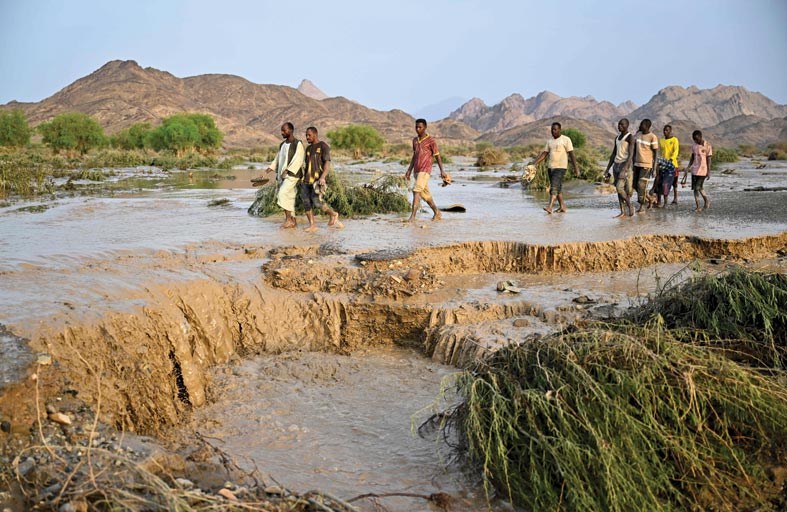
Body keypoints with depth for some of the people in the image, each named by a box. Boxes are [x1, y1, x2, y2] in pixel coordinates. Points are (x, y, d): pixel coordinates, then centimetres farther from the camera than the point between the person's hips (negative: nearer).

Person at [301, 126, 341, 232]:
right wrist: (303, 178, 21)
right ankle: (312, 225, -1)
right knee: (306, 202, -6)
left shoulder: (323, 146, -4)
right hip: (307, 179, 7)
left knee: (317, 202, -17)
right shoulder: (308, 148, 19)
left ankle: (333, 214, 7)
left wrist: (323, 177, -27)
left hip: (317, 179, -7)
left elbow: (327, 163, -13)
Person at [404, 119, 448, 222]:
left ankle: (413, 215, -21)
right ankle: (437, 213, 28)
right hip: (417, 171, 7)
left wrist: (442, 171, -8)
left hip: (425, 171, -7)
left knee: (416, 191, -19)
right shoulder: (415, 140, 12)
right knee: (425, 194, 13)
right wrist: (409, 170, 13)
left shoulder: (431, 141, -7)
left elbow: (437, 156, -4)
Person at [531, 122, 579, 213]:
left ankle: (550, 207, -27)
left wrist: (576, 168, -11)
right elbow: (543, 155, 12)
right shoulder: (549, 141, 14)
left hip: (561, 168, -7)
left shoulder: (566, 140, -4)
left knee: (554, 187, -18)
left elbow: (572, 154, -6)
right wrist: (533, 164, 2)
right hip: (551, 167, 7)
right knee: (558, 188, 12)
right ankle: (562, 207, 22)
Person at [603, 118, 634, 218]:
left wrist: (624, 169, -26)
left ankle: (630, 206, 4)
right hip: (616, 165, 8)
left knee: (619, 188, -16)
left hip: (625, 165, -8)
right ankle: (622, 213, 7)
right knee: (618, 189, 5)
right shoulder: (617, 138, 16)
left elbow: (631, 154, -16)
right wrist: (607, 169, 15)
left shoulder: (630, 137, -8)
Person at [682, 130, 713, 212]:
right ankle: (698, 207, 9)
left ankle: (707, 201, 9)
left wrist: (709, 172, -9)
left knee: (698, 187, -12)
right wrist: (687, 168, 7)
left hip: (703, 170, -6)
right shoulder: (694, 146, 8)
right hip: (694, 170, 6)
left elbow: (708, 159, -7)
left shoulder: (707, 146, -8)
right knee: (695, 188, 3)